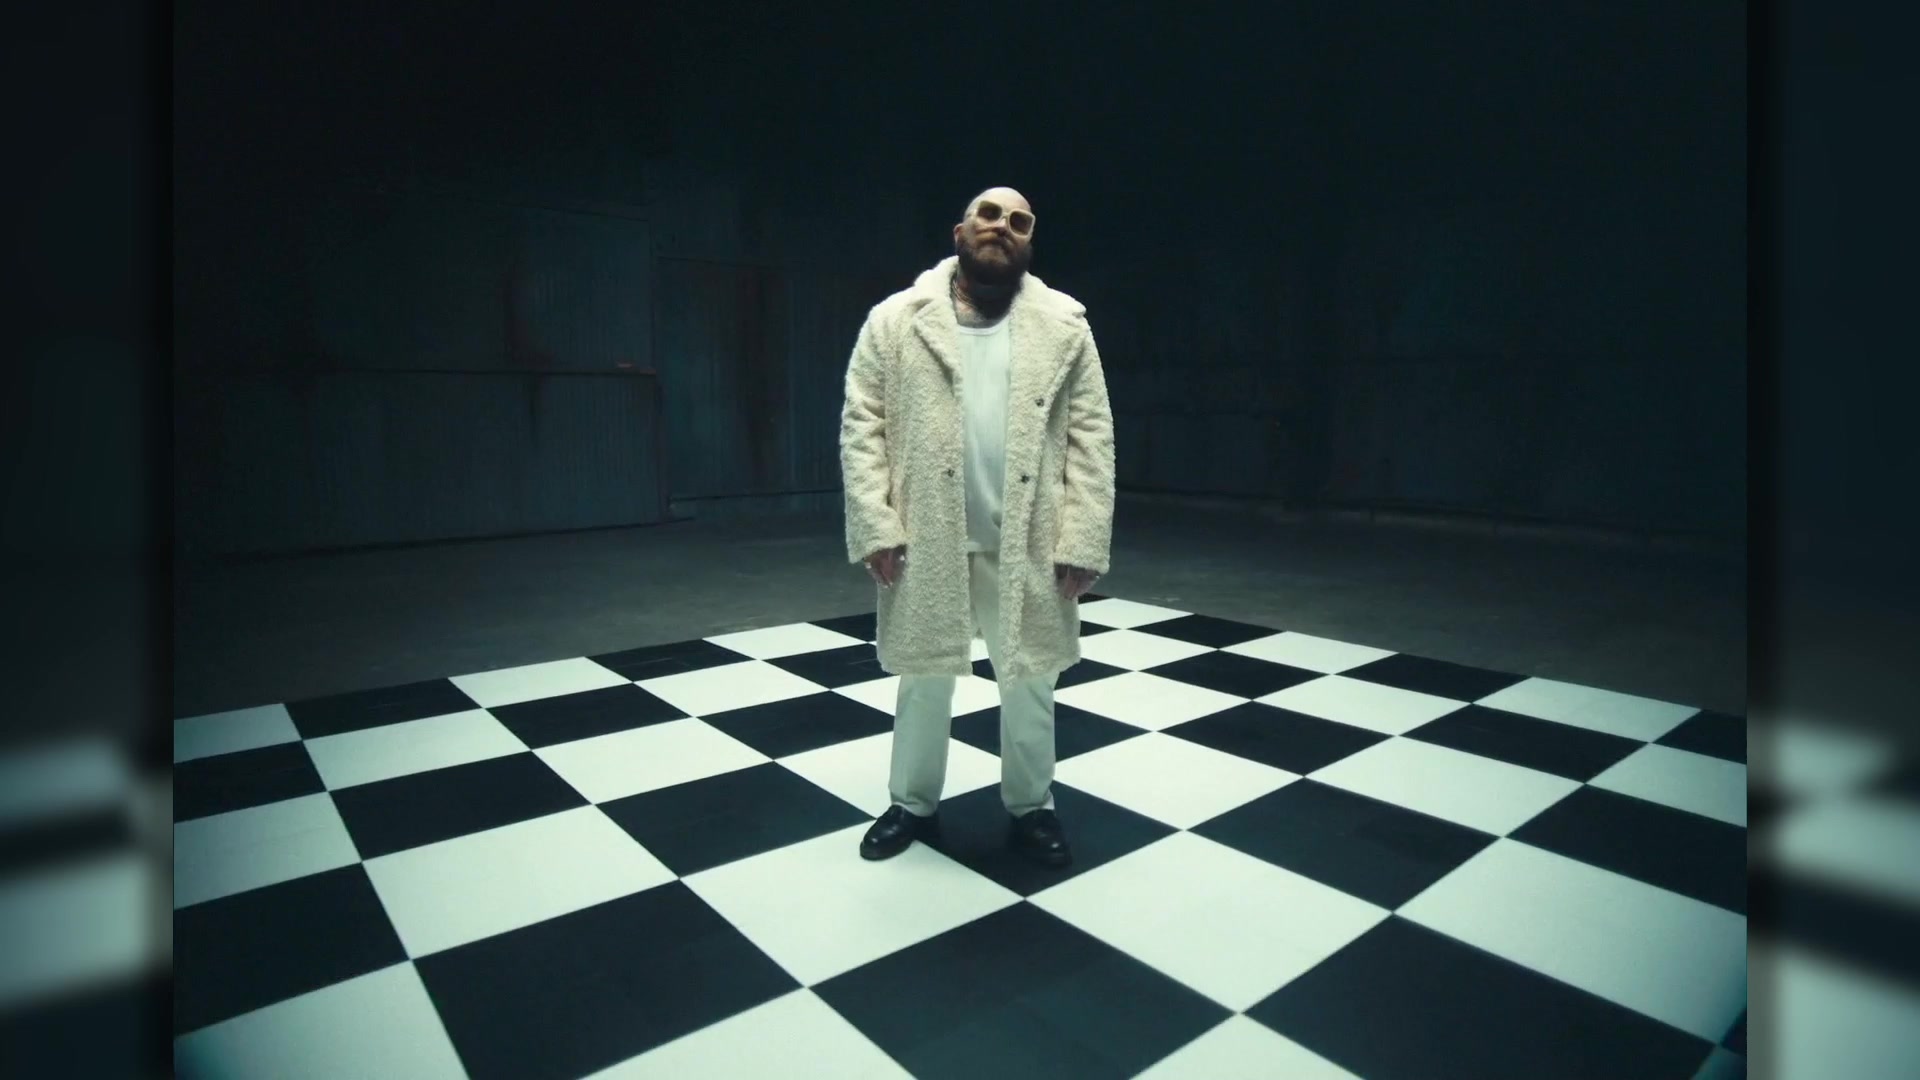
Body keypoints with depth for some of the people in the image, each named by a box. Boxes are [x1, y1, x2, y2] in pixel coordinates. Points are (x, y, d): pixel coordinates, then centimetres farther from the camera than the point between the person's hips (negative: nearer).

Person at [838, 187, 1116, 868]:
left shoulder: (1064, 324, 2)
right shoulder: (895, 320, 1)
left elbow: (1091, 437, -1)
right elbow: (862, 428, -3)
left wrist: (1082, 542, -8)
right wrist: (875, 527, -11)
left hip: (1026, 545, 1)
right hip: (924, 541, 0)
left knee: (1029, 684, 13)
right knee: (923, 680, 14)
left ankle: (1030, 808, 34)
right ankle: (914, 805, 35)